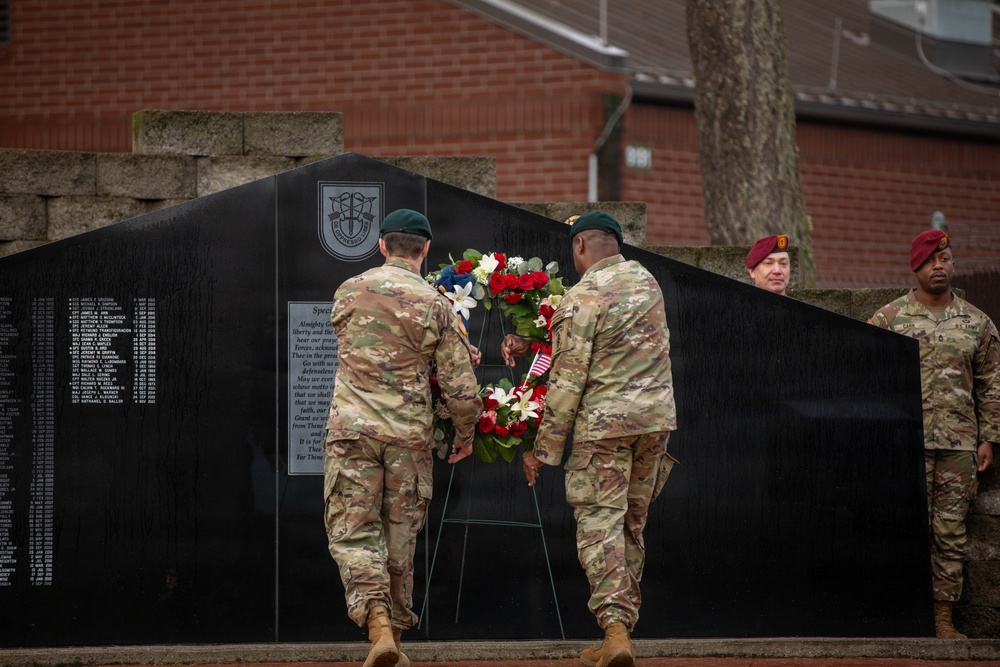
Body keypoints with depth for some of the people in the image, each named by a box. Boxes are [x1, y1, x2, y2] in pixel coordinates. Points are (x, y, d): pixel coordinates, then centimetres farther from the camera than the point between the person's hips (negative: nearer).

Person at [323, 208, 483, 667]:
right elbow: (460, 387, -5)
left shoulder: (348, 293, 2)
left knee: (352, 533, 0)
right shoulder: (435, 306, -3)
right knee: (400, 537, 12)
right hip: (410, 434, 0)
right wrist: (465, 433, 14)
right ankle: (396, 629, 18)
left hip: (352, 427, 0)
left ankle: (378, 624, -20)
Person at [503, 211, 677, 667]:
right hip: (656, 414, 6)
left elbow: (567, 382, -13)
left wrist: (542, 448, -6)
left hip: (604, 422, -6)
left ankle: (615, 630, -16)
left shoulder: (581, 299, -13)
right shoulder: (644, 280, 9)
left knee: (599, 524, -5)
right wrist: (531, 342, 19)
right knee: (631, 523, 15)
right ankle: (622, 620, 18)